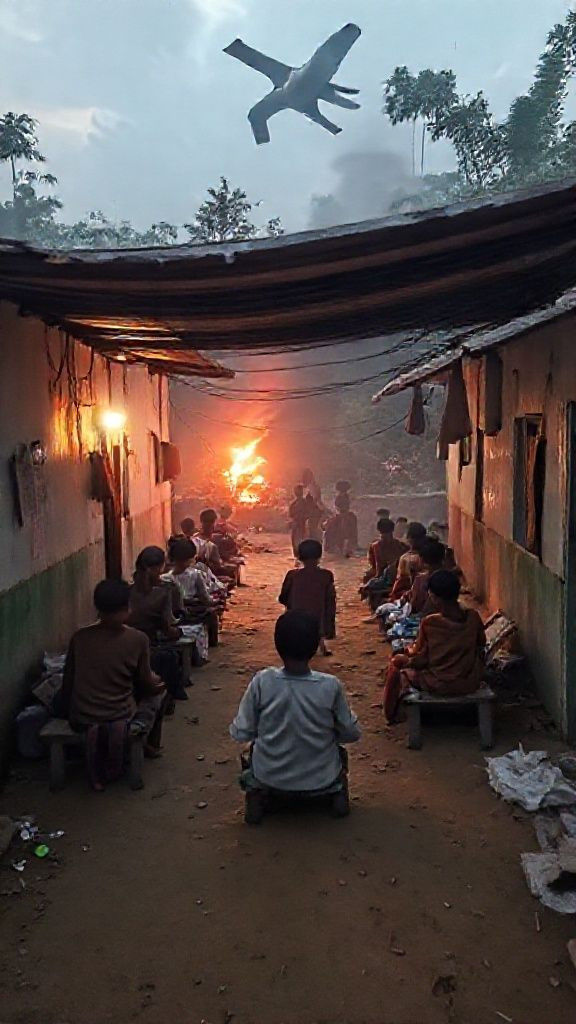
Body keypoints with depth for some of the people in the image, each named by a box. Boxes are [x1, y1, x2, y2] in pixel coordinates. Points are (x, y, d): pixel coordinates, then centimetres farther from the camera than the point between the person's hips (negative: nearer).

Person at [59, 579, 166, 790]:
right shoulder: (137, 639, -14)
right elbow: (147, 684, -3)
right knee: (158, 690, 24)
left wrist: (66, 712, 22)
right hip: (119, 716, -3)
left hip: (80, 719, 3)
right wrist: (157, 681, 20)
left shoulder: (79, 638, -5)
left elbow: (68, 680, 4)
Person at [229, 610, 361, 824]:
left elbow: (240, 734, -10)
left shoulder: (262, 682, -20)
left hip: (270, 778, 0)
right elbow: (352, 734, -6)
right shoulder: (331, 686, -20)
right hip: (321, 779, 1)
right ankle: (338, 791, 11)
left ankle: (256, 794, 11)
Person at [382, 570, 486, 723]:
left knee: (396, 663, 19)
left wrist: (406, 659, 11)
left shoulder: (429, 623, -19)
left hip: (440, 687, -3)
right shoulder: (473, 617, -9)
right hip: (471, 684, 4)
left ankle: (392, 715, 32)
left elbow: (420, 660, -9)